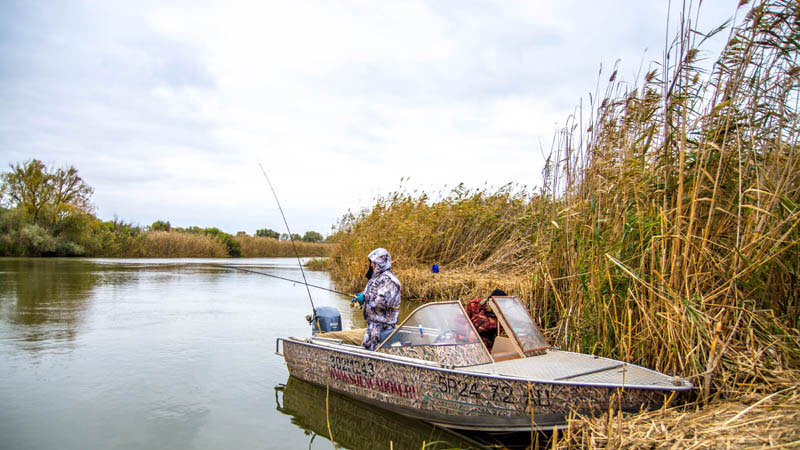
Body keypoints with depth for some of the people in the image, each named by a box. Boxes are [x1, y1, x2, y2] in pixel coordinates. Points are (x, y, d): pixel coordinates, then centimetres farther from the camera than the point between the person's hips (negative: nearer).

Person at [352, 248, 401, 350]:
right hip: (373, 321, 10)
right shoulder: (377, 277, 13)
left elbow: (383, 301, -31)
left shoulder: (388, 280, -21)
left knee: (372, 350, -5)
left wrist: (364, 298, -21)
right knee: (365, 346, 18)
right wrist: (361, 295, 5)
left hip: (382, 324, -10)